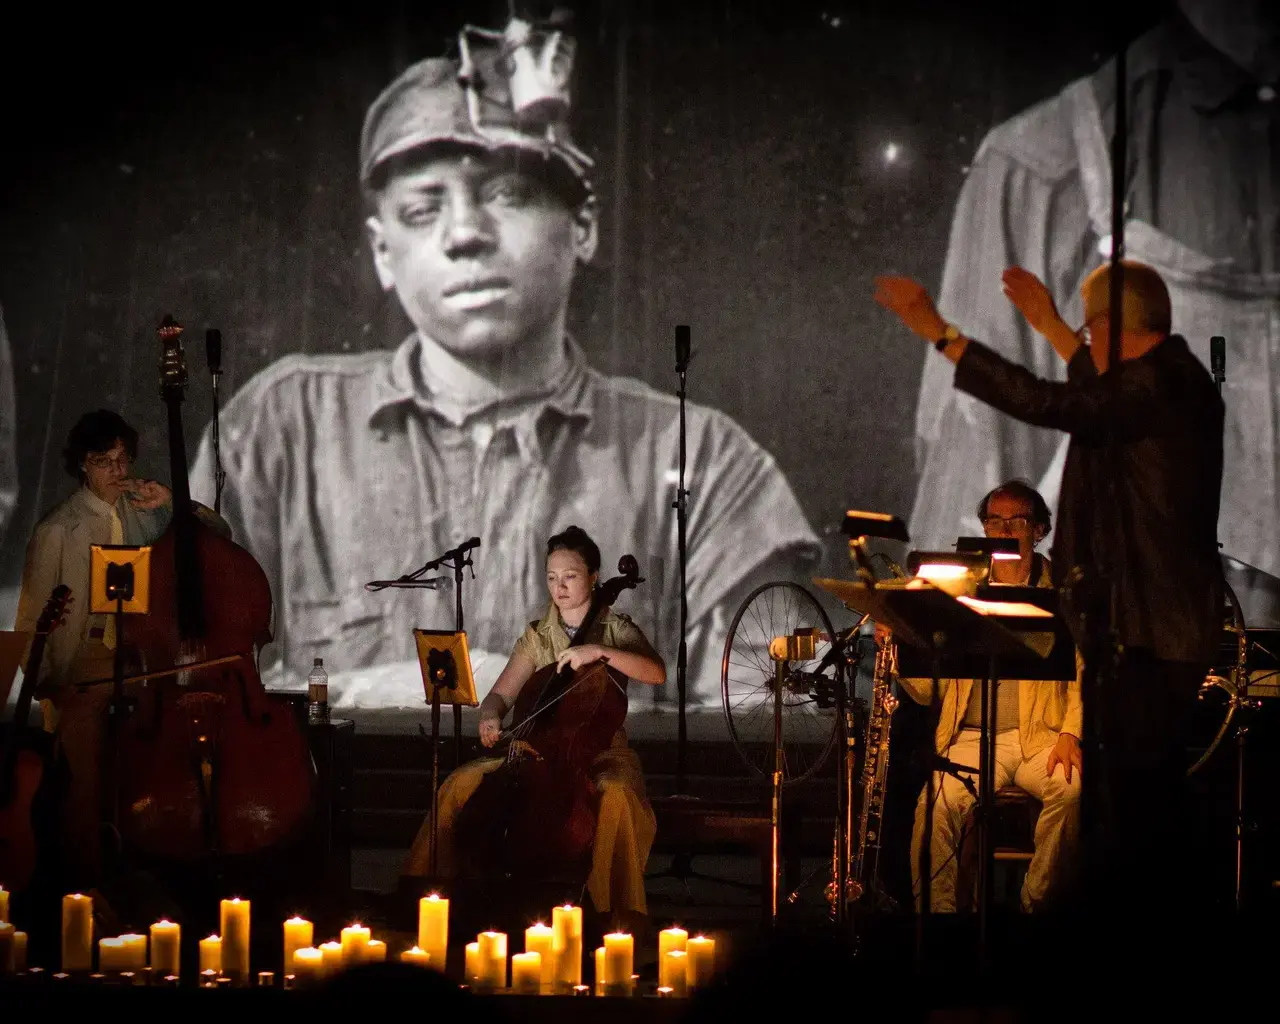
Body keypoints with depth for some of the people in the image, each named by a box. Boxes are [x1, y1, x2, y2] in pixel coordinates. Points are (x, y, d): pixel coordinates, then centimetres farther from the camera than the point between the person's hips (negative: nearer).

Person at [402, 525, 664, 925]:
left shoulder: (616, 629, 1)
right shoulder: (537, 636, 10)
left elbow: (656, 673, -17)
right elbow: (501, 694, 4)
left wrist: (599, 651, -30)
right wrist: (490, 717, -21)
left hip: (602, 753, -4)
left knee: (616, 795, -39)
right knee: (462, 784, -18)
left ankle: (610, 908, -29)